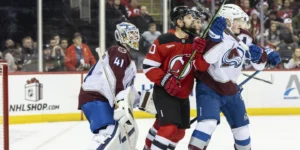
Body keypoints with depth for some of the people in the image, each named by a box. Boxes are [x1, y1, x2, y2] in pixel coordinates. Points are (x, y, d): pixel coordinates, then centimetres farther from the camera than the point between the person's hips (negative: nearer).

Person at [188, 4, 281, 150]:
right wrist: (214, 40, -37)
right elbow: (201, 66, -32)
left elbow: (258, 63, 11)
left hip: (230, 90, 7)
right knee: (209, 122, -27)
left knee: (241, 124, 17)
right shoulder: (217, 39, -21)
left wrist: (266, 54, -13)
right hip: (208, 89, -7)